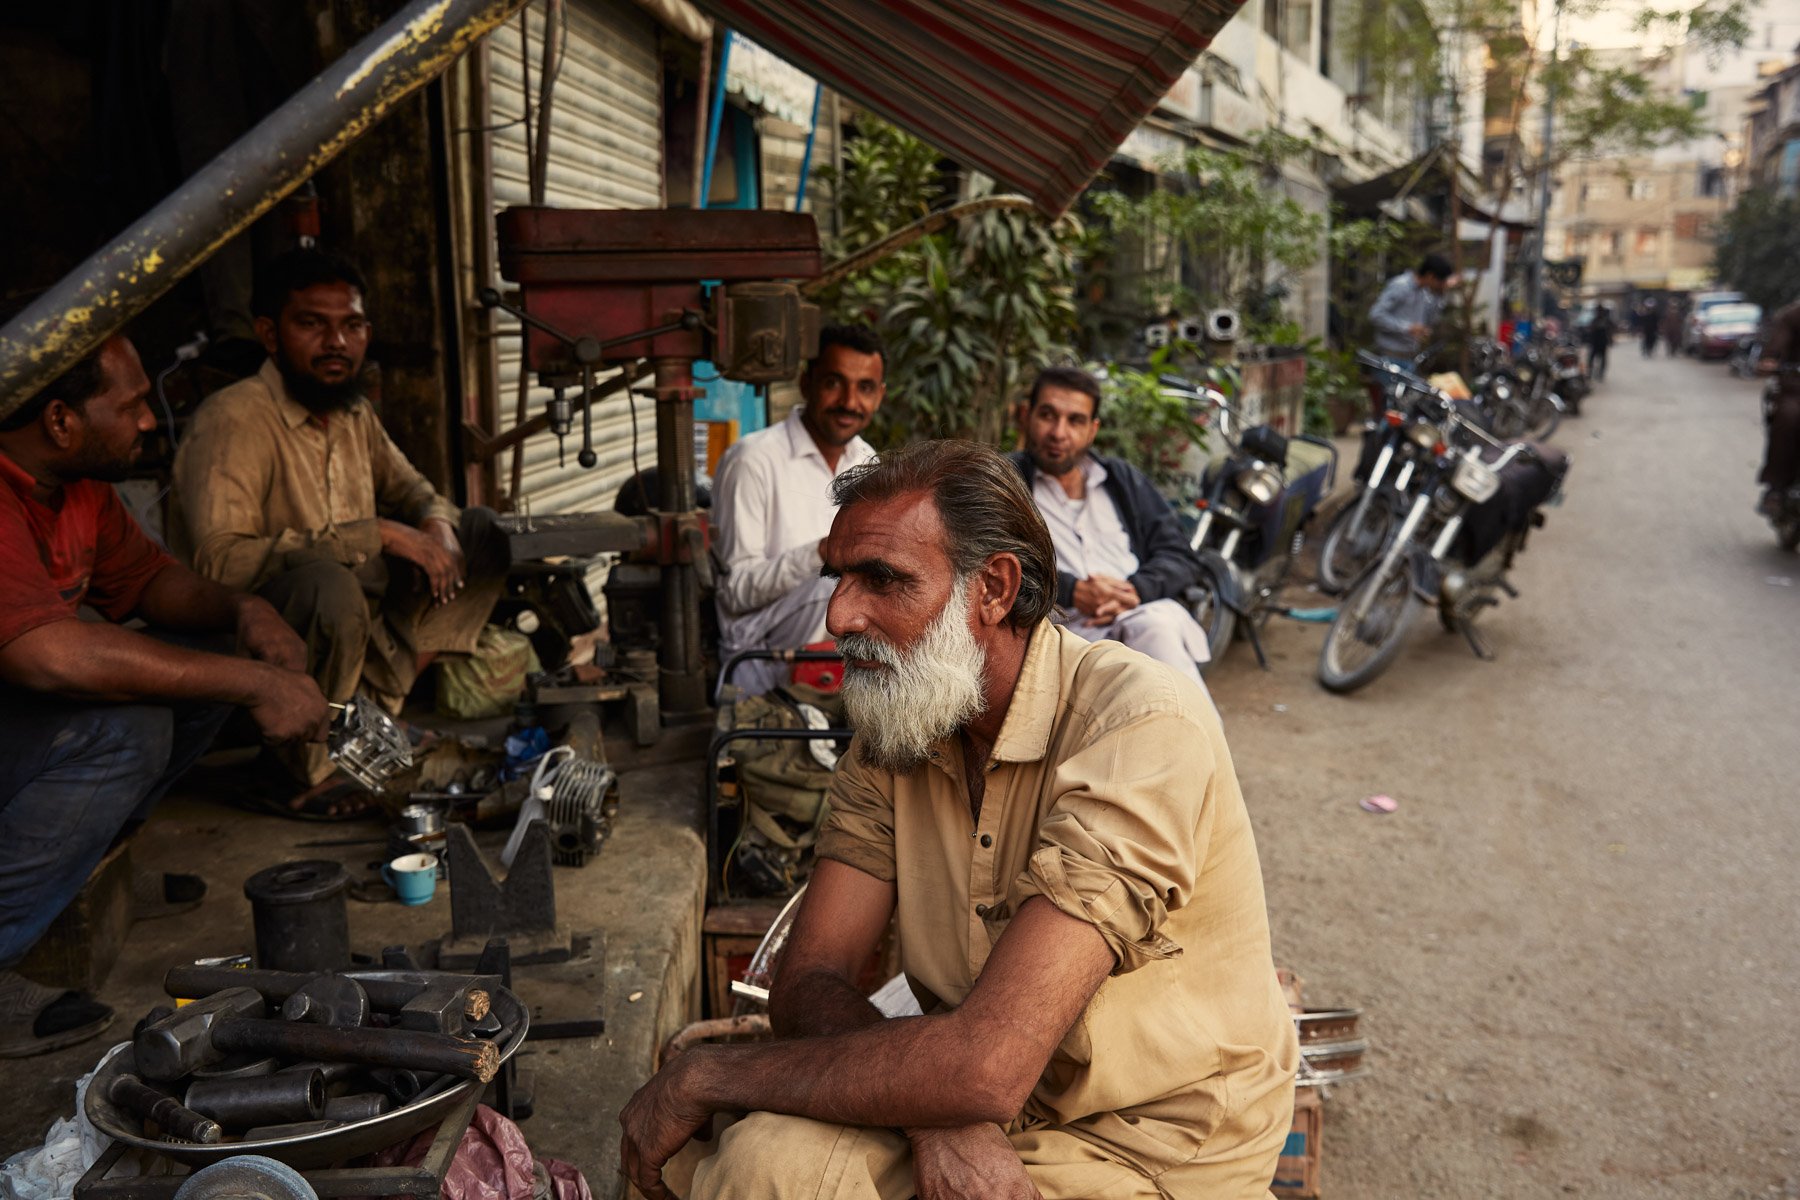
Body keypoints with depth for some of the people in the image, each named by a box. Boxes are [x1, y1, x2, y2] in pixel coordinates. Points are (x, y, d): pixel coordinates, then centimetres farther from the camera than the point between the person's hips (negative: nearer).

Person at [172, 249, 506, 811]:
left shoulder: (355, 413, 6)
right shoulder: (233, 420, -20)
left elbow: (409, 488, 22)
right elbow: (220, 559, -32)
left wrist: (437, 523, -5)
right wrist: (376, 535, -29)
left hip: (354, 629, 9)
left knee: (480, 529, 9)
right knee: (326, 581, -39)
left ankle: (376, 706, -1)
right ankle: (308, 774, -13)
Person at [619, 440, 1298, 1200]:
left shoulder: (1141, 724, -23)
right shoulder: (891, 727, 0)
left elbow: (987, 1063, -30)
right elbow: (809, 980, -5)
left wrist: (707, 1075, -19)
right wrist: (930, 1113, -25)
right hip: (975, 1110, 5)